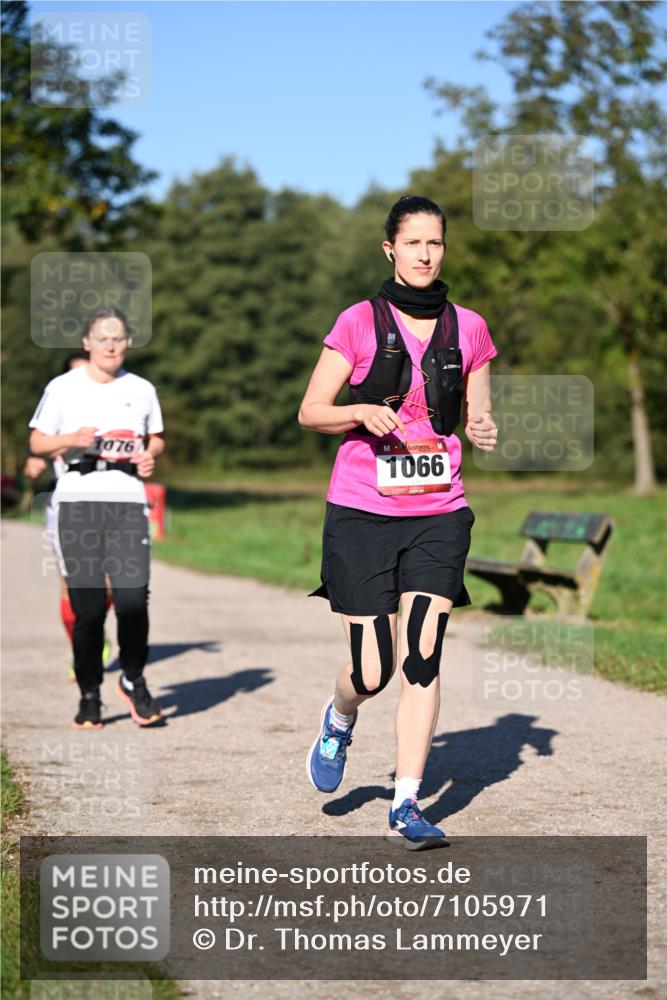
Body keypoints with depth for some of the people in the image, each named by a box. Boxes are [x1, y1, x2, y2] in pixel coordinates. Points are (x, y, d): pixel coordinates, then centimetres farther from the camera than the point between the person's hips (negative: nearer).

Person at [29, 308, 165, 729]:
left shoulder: (142, 390, 12)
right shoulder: (63, 388, 6)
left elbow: (156, 438, 24)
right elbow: (37, 442, 10)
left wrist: (150, 455, 2)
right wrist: (71, 440, -9)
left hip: (128, 502, 1)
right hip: (77, 503, -1)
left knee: (133, 598, -10)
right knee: (87, 606, -3)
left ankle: (133, 680, 13)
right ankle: (89, 695, 11)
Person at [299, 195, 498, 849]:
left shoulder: (468, 329, 7)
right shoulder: (358, 323, -2)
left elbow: (478, 419, 15)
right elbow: (310, 414, 0)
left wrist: (484, 432, -8)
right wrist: (363, 411, -18)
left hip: (438, 513, 2)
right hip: (362, 512, -2)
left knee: (422, 658, -10)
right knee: (371, 672, -1)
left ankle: (406, 808, -3)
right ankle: (338, 721, 35)